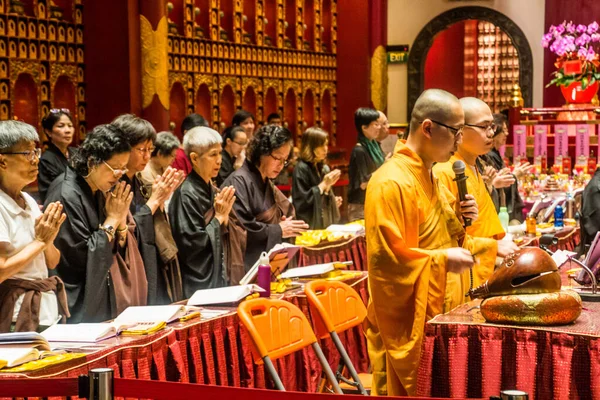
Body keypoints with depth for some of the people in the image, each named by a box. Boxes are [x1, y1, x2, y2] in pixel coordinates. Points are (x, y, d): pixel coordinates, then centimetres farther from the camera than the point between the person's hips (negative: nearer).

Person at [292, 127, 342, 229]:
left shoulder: (323, 168, 11)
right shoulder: (301, 169, -13)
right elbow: (301, 202, -20)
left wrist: (334, 201, 2)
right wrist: (323, 184, -20)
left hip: (326, 223, 8)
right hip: (311, 226, -7)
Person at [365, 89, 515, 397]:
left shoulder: (428, 177, 14)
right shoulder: (391, 183, -18)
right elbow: (385, 259, -23)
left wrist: (493, 248, 9)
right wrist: (443, 260, -20)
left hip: (432, 316, 9)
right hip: (405, 324, -9)